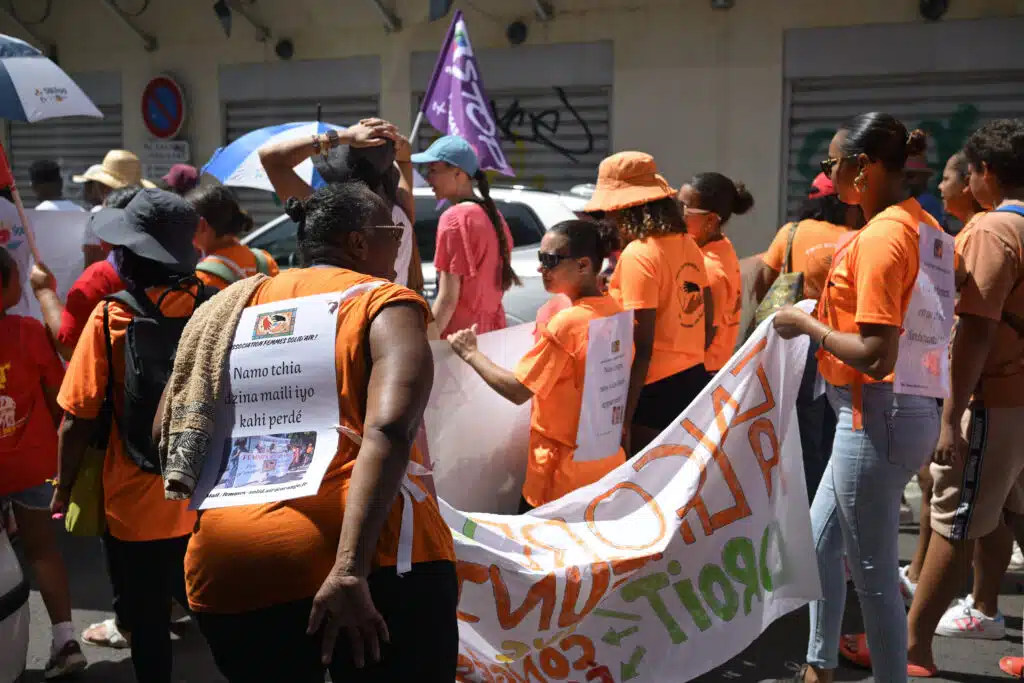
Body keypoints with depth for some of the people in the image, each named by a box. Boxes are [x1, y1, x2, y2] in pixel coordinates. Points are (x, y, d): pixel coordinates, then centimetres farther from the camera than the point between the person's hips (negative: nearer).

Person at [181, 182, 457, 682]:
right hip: (370, 565, -5)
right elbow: (389, 430, -17)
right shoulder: (388, 305, 1)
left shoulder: (249, 302, 16)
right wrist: (350, 567, -23)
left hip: (226, 564, 5)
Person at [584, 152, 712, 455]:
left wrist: (623, 418, -18)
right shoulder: (687, 244, 7)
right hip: (694, 379, 8)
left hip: (657, 388, -8)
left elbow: (642, 347, -20)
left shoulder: (638, 255, -17)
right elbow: (708, 319, 13)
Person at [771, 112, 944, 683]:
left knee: (874, 573, 4)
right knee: (821, 541, 22)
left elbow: (876, 355, -25)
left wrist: (806, 324, -12)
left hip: (877, 415, -11)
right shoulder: (923, 224, 9)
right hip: (910, 407, 11)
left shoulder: (880, 237, -21)